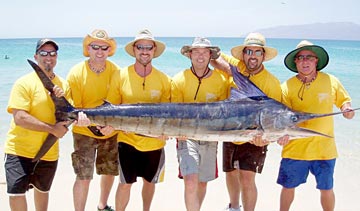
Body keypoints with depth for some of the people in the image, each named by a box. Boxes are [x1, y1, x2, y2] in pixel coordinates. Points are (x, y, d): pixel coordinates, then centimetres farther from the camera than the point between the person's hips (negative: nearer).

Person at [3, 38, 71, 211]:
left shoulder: (63, 85, 4)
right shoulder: (24, 83, -12)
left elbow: (68, 118, 4)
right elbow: (19, 118, -21)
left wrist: (61, 100, -15)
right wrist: (52, 129, -23)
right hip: (19, 150, -4)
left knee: (42, 190, 21)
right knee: (16, 193, -8)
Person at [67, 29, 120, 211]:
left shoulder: (115, 71, -7)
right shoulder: (76, 73, -12)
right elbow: (74, 107, -10)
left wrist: (112, 124, -23)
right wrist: (93, 124, -28)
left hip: (111, 132, 3)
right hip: (84, 132, -3)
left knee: (110, 172, 17)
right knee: (83, 177, -9)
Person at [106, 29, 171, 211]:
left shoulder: (163, 79, -1)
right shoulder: (121, 76, -5)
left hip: (154, 142, 2)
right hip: (127, 139, -2)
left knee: (150, 181, 18)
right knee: (125, 183, 1)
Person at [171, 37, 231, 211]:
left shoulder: (221, 80, 2)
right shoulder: (179, 80, -3)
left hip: (210, 138, 2)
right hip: (187, 137, -2)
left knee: (203, 183, 14)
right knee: (190, 183, -17)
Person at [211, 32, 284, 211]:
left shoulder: (272, 83, -17)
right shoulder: (235, 67, -8)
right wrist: (226, 67, -18)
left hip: (255, 140, -4)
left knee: (247, 180, -14)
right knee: (231, 175, 22)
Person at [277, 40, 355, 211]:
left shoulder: (331, 81, -1)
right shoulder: (287, 87, -7)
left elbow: (344, 100, 14)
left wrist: (347, 109, -8)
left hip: (324, 149, 1)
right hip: (295, 148, -1)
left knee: (326, 189, 12)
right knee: (288, 187, 10)